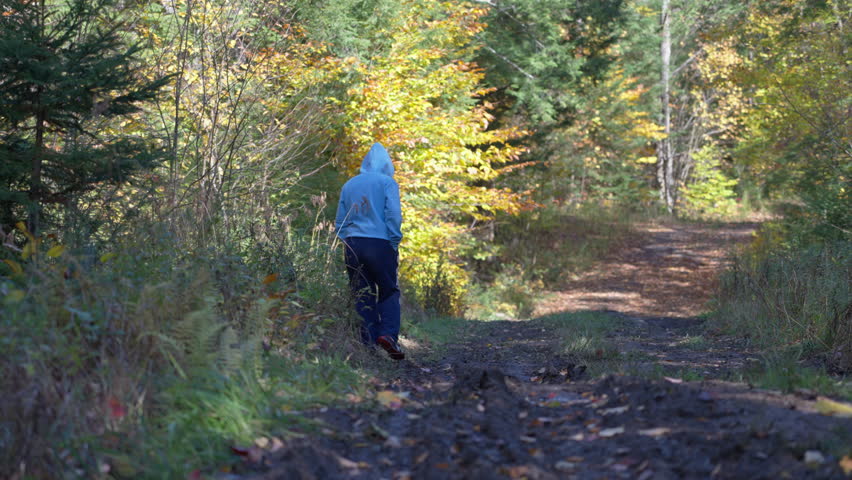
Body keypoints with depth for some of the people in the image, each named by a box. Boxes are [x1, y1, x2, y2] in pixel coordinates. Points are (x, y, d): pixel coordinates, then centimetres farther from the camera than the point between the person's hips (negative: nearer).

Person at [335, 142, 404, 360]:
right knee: (389, 291, 4)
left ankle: (368, 341, 4)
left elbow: (339, 222, 17)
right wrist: (394, 245, -2)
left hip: (352, 244, 4)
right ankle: (388, 334, -14)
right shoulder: (387, 182, 0)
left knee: (362, 295, 8)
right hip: (379, 243, -4)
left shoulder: (348, 185, 16)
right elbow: (393, 217, -8)